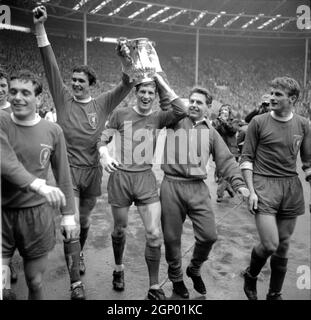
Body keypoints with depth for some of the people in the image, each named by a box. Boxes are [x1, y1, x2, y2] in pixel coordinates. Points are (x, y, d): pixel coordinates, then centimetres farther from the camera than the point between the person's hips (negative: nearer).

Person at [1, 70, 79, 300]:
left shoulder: (53, 131, -1)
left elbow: (63, 176, 4)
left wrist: (68, 214, 3)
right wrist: (40, 185, -30)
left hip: (37, 214, 1)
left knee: (36, 283, 13)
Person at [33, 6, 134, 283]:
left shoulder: (102, 104, 2)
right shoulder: (64, 100, 0)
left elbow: (127, 85, -5)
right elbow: (51, 65, -7)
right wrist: (40, 27, -13)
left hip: (92, 171, 2)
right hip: (68, 169, -1)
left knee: (84, 221, 17)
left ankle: (79, 254, 47)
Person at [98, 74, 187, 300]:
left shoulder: (158, 117, 3)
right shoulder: (121, 114, 0)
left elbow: (182, 112, -15)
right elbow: (103, 139, 4)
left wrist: (163, 84, -10)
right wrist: (105, 156, -17)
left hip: (146, 178, 1)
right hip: (120, 177, 0)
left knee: (154, 235, -4)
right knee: (120, 230, 14)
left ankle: (154, 288, 13)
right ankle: (119, 269, 43)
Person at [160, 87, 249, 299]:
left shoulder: (211, 132, 11)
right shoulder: (173, 120, 6)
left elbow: (226, 160, 8)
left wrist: (238, 183, -2)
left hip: (198, 188, 2)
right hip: (171, 186, -1)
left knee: (209, 235, -2)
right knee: (172, 237, 8)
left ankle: (194, 269, 30)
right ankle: (176, 277, 34)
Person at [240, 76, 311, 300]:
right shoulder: (259, 122, -2)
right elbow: (247, 158, 0)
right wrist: (251, 190, -8)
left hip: (291, 188, 3)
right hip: (264, 185, -3)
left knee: (283, 247, 10)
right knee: (269, 244, -12)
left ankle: (275, 294, 30)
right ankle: (251, 275, 20)